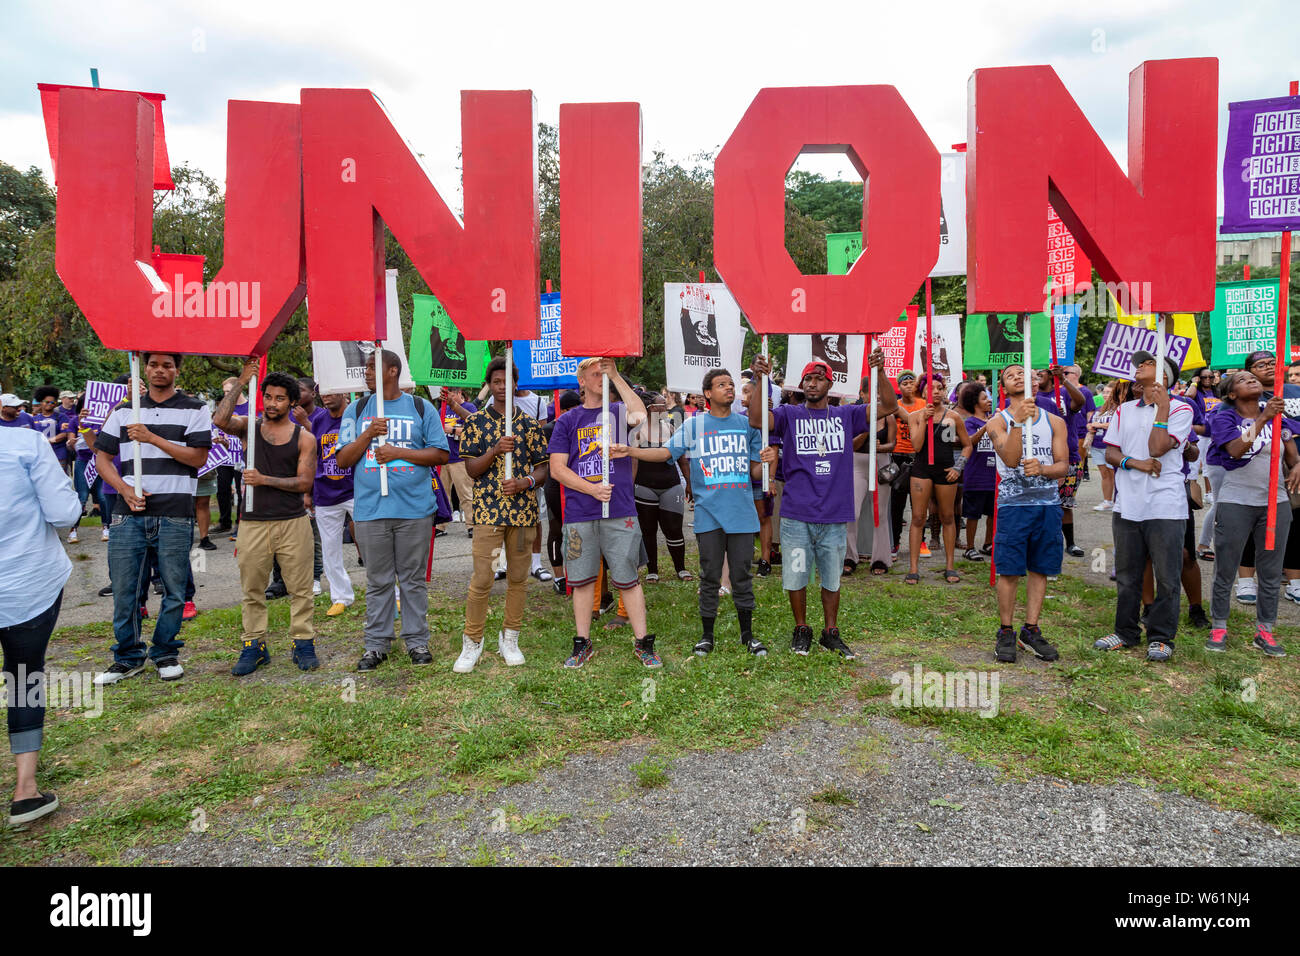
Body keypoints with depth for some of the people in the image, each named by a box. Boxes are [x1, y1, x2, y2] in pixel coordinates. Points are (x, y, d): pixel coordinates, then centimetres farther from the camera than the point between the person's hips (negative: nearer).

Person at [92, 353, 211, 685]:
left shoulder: (194, 410, 5)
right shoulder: (123, 411, 13)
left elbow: (198, 457, -5)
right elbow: (102, 457, 12)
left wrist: (152, 438, -12)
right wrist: (125, 489, -5)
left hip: (175, 515, -2)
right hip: (129, 512, 3)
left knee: (174, 589, 3)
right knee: (124, 588, 6)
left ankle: (166, 653, 20)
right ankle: (128, 657, 20)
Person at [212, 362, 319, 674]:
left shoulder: (304, 438, 2)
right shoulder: (250, 427, 6)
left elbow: (305, 482, -4)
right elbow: (220, 420, -16)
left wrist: (265, 480, -13)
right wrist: (241, 383, -13)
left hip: (293, 522, -1)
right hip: (253, 522, 1)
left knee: (299, 589, 4)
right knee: (252, 589, 9)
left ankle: (303, 643, 15)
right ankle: (254, 644, 21)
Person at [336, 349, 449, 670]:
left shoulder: (421, 408, 5)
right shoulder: (356, 410, 10)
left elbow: (441, 454, 0)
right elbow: (343, 460, 6)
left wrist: (398, 452, -9)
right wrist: (369, 434, -9)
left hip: (415, 508, -1)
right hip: (370, 509, 2)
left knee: (413, 579, 7)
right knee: (378, 581, 8)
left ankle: (417, 641, 18)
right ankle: (376, 644, 19)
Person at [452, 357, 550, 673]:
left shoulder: (529, 423, 8)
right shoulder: (475, 422, 5)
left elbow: (543, 468, 8)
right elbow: (471, 469, -1)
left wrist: (526, 482, -12)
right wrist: (496, 451, -17)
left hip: (523, 509, 2)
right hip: (488, 510, -2)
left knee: (518, 577, 9)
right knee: (481, 579, -5)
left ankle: (510, 638, 23)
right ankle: (472, 642, 10)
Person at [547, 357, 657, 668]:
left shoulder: (618, 411, 7)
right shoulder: (567, 421, 9)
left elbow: (640, 414, -18)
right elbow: (557, 468, 3)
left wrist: (616, 377, -15)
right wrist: (592, 489, -9)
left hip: (620, 512, -1)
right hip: (579, 513, 2)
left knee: (627, 578, 2)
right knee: (582, 579, 9)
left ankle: (642, 642, 13)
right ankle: (583, 643, 22)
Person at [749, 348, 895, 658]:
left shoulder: (846, 415, 8)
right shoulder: (789, 415, 3)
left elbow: (889, 406, 2)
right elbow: (757, 419, -14)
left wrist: (880, 371, -13)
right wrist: (759, 379, -24)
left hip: (835, 516, 1)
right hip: (797, 515, -1)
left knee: (832, 578, 13)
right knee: (795, 576, 7)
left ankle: (831, 633, 28)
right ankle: (801, 630, 27)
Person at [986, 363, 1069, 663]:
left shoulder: (1054, 421, 10)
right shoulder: (998, 422, 2)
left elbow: (1064, 466, 4)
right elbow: (1011, 459, -14)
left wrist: (1042, 469, -17)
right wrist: (1018, 422, -24)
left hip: (1048, 504, 3)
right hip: (1013, 504, -3)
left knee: (1039, 569, 8)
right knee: (1009, 571, -2)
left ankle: (1031, 631, 19)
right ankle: (1006, 633, 11)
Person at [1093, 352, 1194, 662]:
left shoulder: (1180, 409, 0)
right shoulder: (1124, 410, 15)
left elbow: (1157, 448, -14)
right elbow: (1110, 453, 8)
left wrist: (1162, 409, -10)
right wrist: (1135, 463, -10)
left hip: (1166, 507, -4)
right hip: (1127, 505, 5)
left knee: (1166, 577, 2)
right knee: (1127, 575, 11)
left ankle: (1160, 638, 15)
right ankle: (1127, 632, 24)